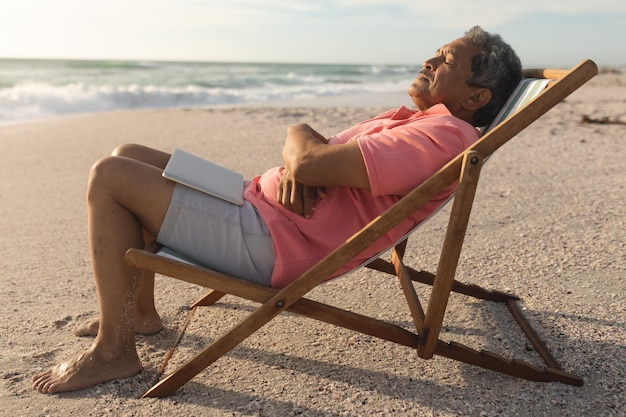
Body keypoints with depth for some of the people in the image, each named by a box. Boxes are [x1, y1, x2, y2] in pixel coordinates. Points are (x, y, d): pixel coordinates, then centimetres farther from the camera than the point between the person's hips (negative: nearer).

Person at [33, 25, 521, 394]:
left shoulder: (444, 136, -16)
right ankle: (139, 312, 24)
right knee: (129, 156, 16)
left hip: (270, 240, -10)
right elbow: (301, 134, 15)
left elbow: (311, 162, -25)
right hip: (257, 199, 10)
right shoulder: (415, 122, 16)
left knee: (109, 177, -11)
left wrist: (303, 150, -1)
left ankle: (113, 350, 0)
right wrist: (296, 162, -8)